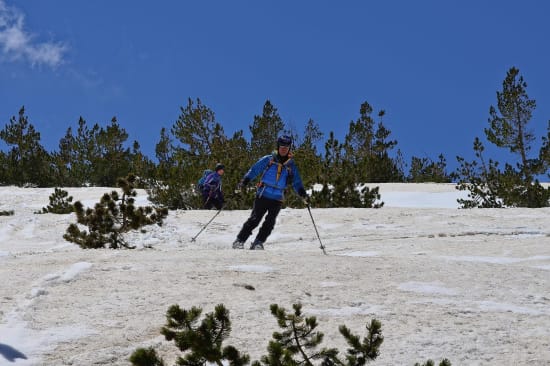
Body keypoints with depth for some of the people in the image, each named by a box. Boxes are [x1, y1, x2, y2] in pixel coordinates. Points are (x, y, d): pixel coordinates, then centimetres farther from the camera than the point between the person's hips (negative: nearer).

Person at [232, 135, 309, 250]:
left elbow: (296, 182, 12)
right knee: (255, 219, -9)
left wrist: (303, 193, -5)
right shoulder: (268, 159, 3)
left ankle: (258, 243, -4)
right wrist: (244, 181, -9)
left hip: (277, 199, 2)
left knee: (270, 222, -10)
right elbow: (254, 170, 3)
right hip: (263, 196, -2)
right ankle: (239, 241, -5)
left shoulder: (291, 165, 10)